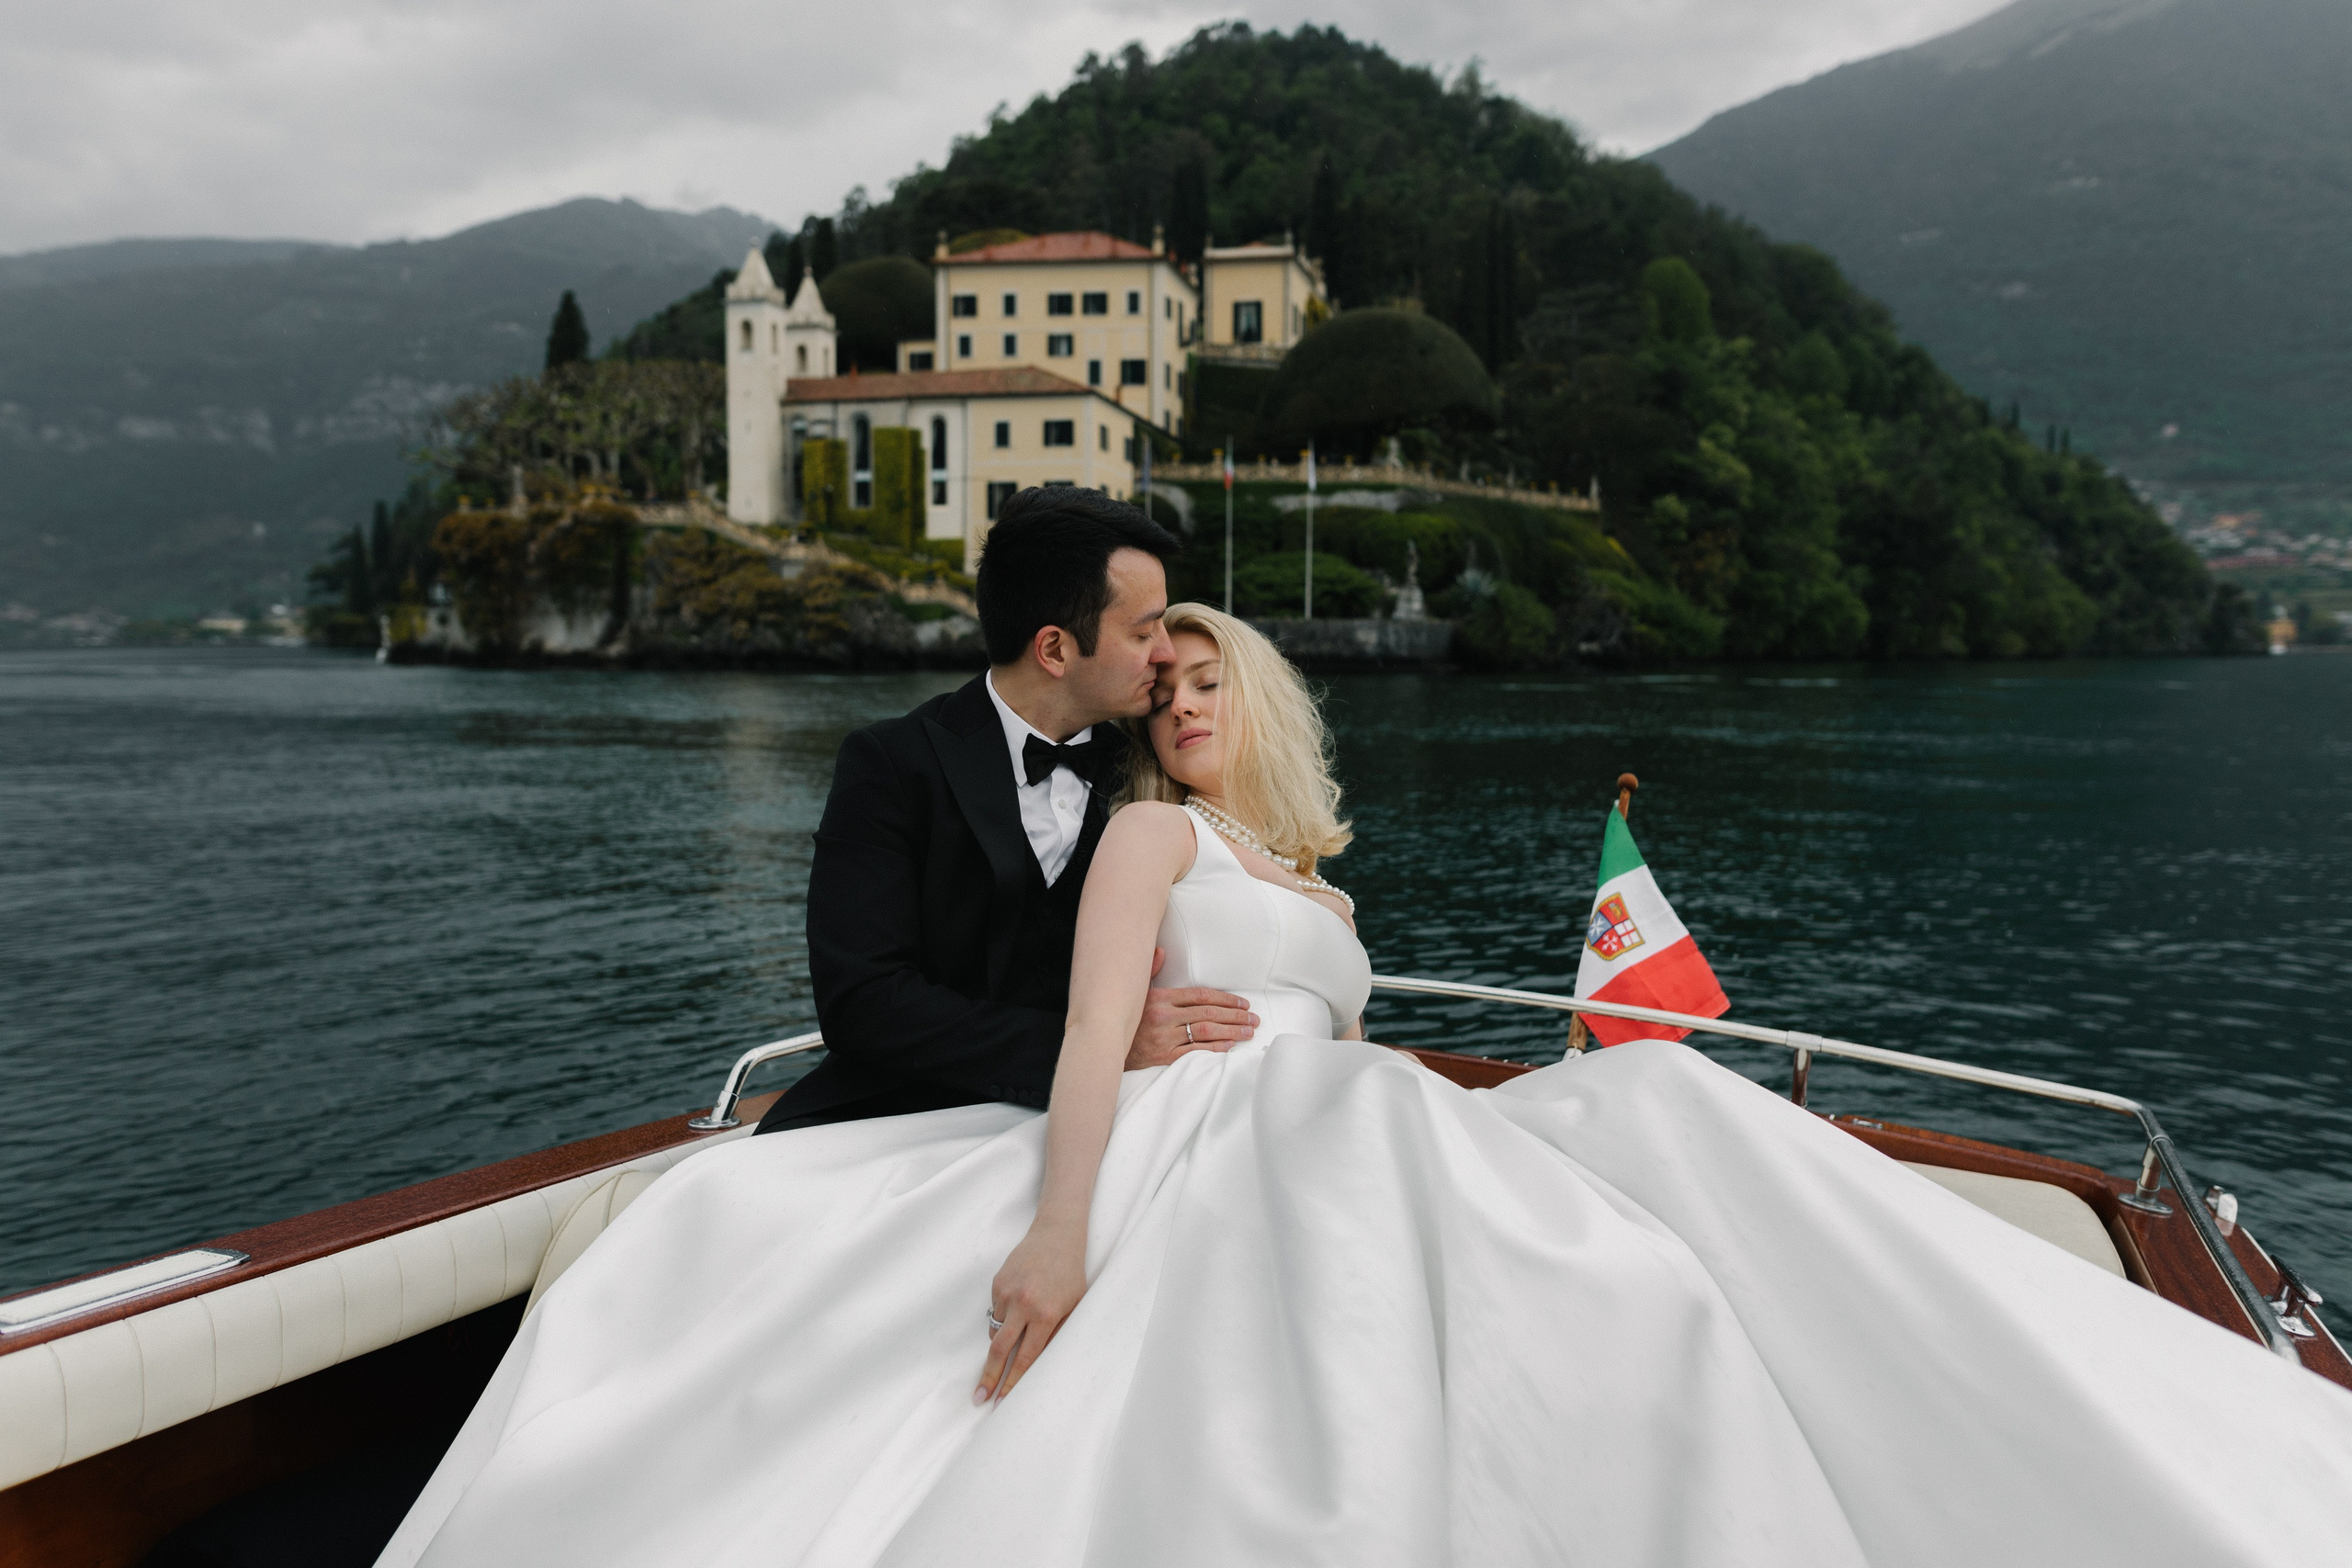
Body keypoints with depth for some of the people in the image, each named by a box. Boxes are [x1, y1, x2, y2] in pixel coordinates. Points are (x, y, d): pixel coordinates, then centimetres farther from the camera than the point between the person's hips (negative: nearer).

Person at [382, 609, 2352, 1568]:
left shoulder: (1316, 877, 32)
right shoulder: (1152, 833, 12)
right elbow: (1095, 1029, -7)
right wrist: (1059, 1222, -23)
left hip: (1356, 1142, 6)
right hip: (1220, 1150, -6)